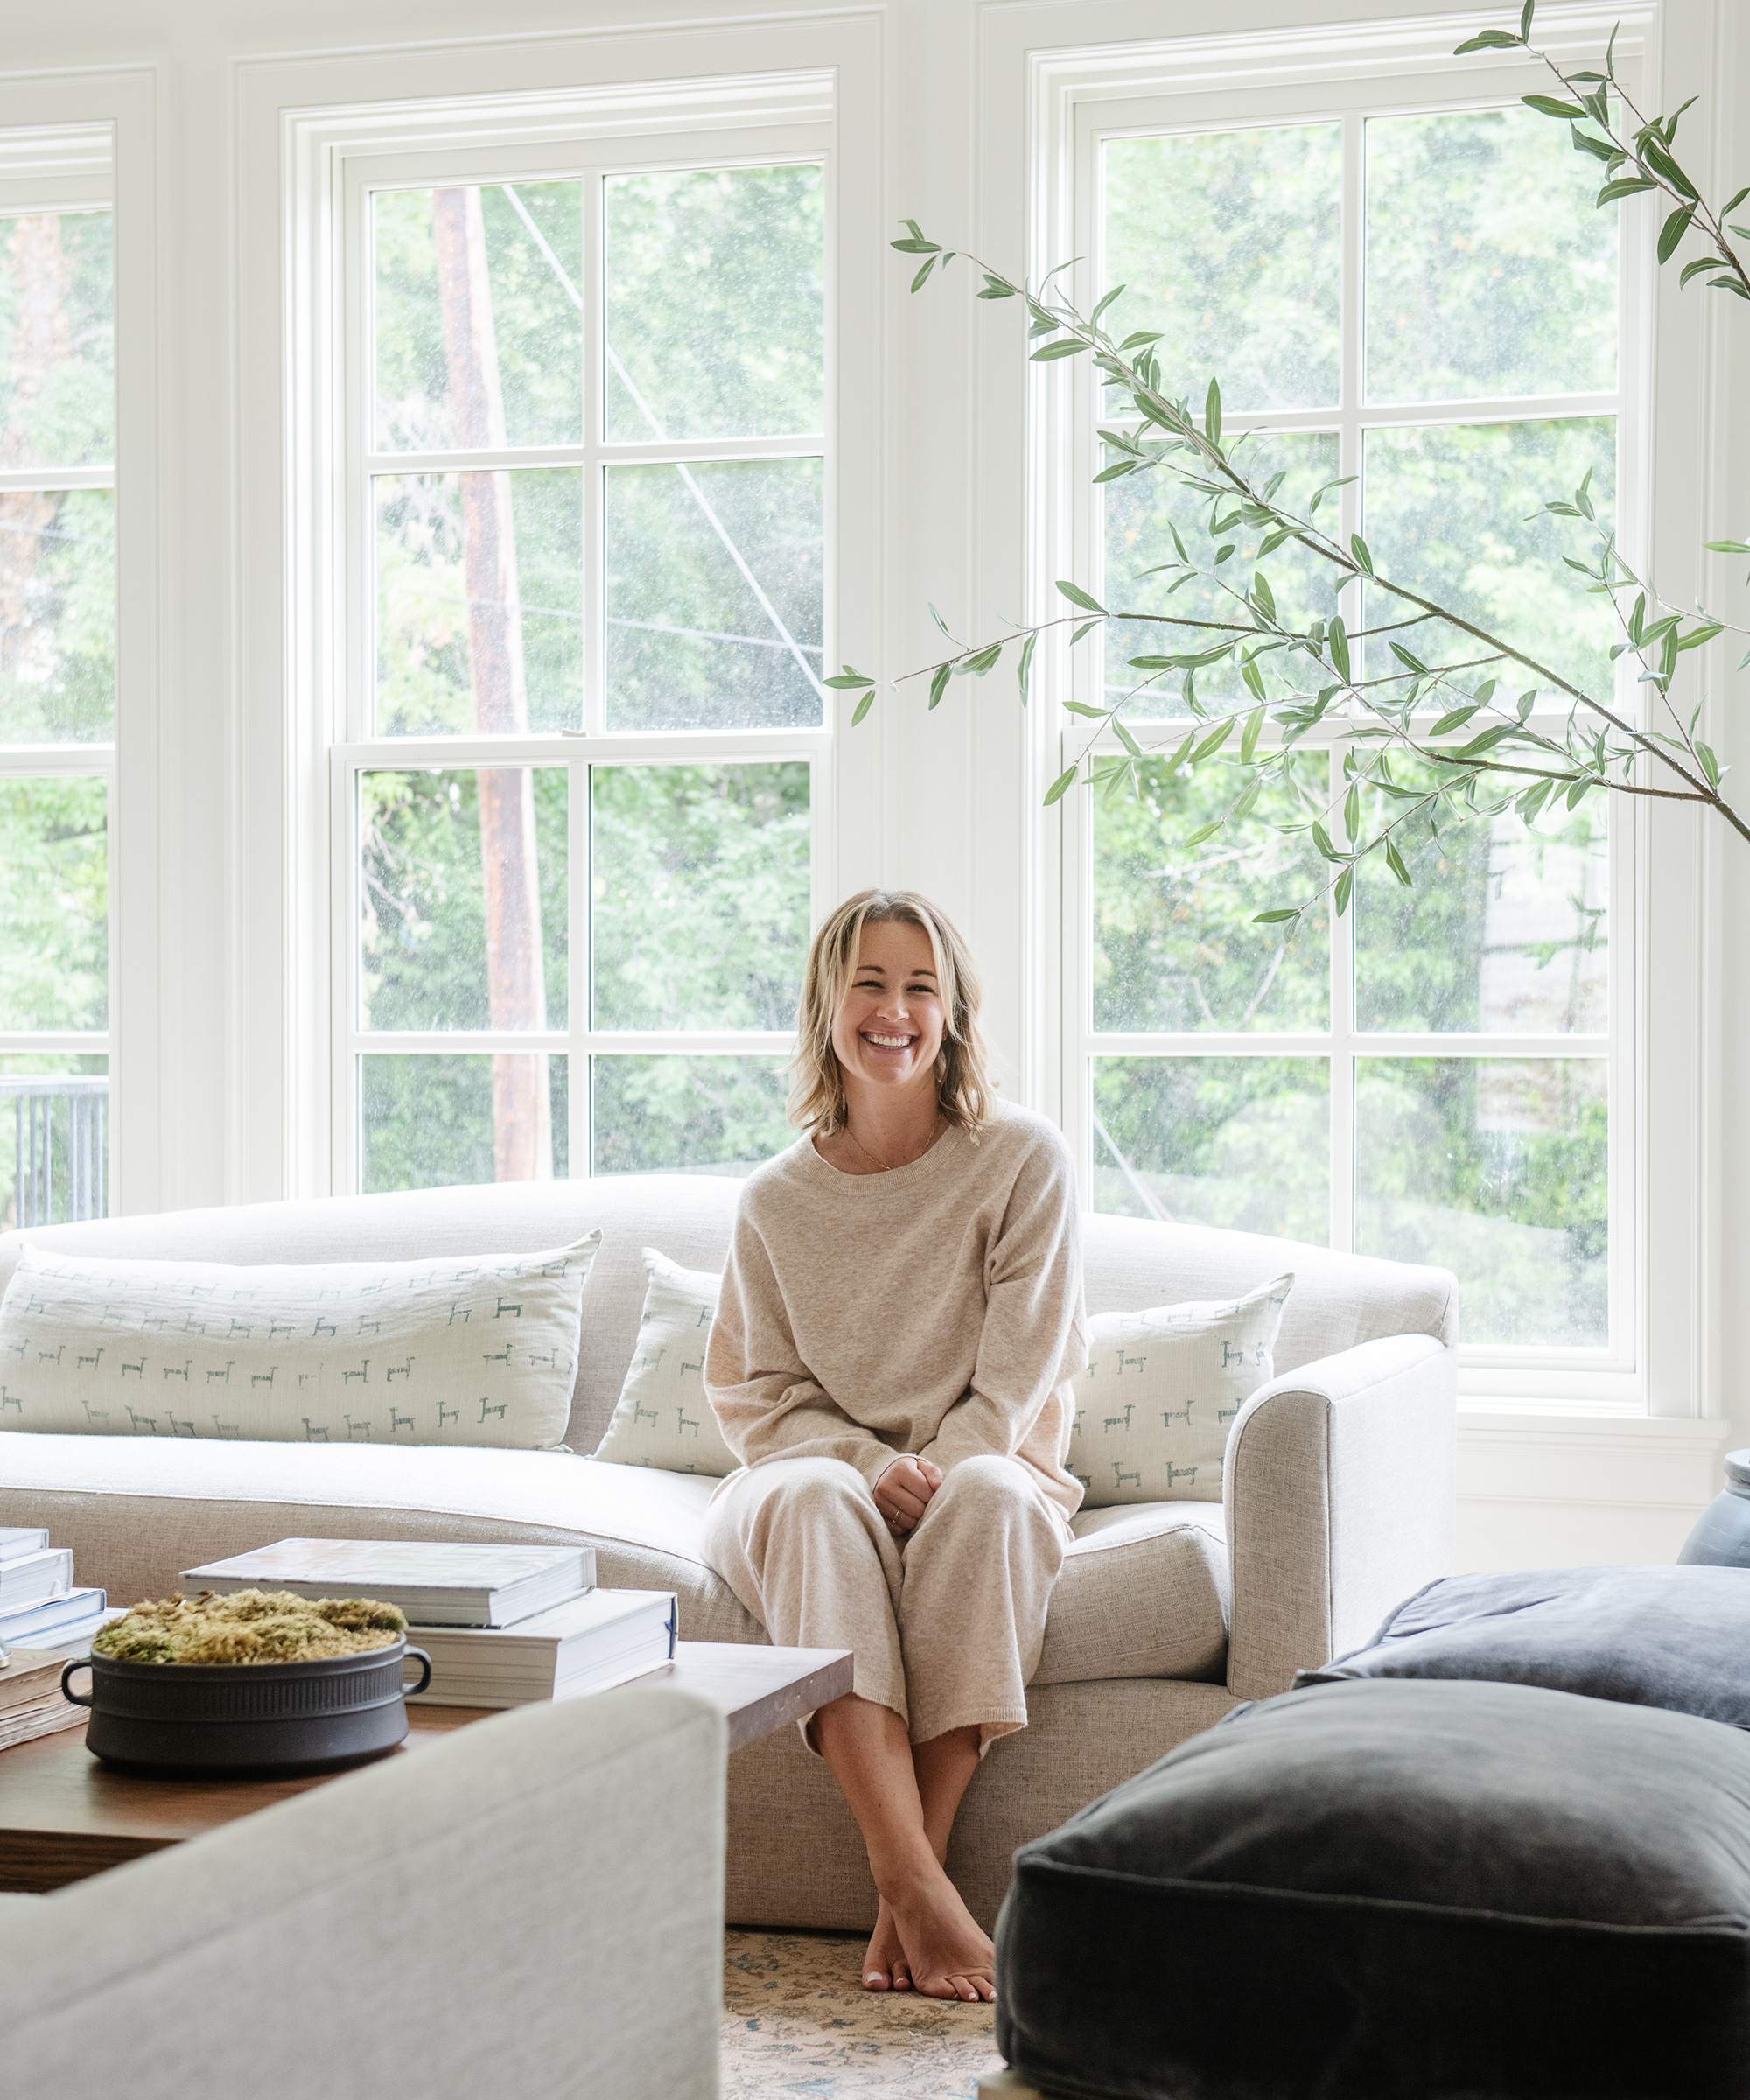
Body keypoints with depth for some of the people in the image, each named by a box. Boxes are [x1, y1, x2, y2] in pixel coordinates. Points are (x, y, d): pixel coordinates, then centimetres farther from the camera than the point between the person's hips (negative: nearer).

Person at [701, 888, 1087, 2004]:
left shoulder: (1025, 1160, -1)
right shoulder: (777, 1200, 7)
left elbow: (1016, 1377, -4)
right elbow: (761, 1394, 5)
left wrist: (934, 1472, -21)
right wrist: (869, 1467, -15)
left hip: (983, 1465, -1)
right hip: (824, 1461, 1)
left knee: (991, 1496, -37)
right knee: (813, 1500, -35)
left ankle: (911, 1889, -36)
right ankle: (917, 1888, -45)